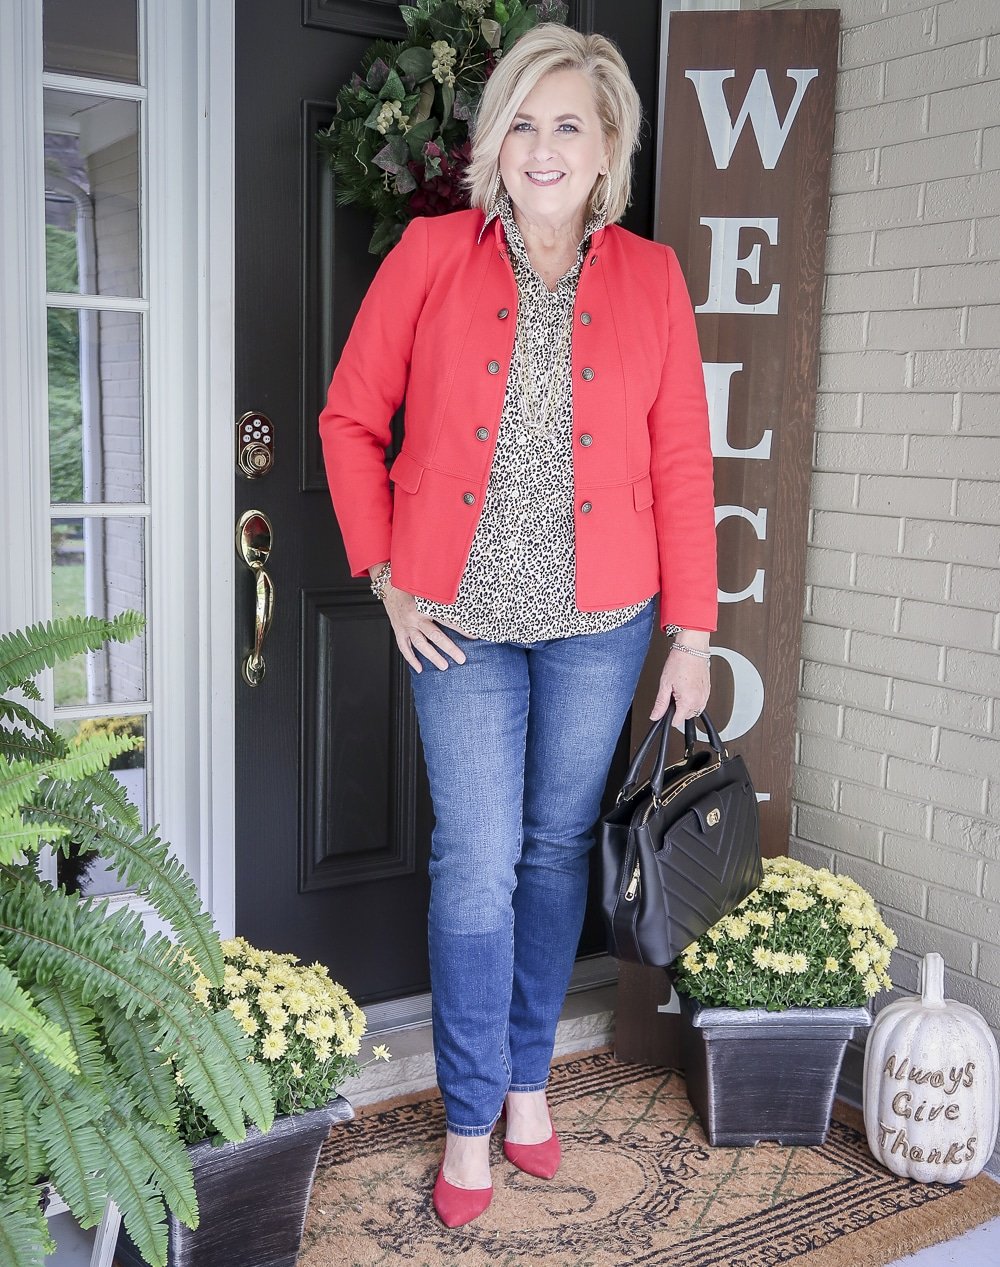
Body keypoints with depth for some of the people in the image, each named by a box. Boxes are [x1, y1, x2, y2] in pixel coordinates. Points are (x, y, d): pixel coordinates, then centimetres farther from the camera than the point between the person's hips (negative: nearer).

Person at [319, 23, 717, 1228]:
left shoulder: (650, 278, 1)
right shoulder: (432, 255, -2)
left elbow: (682, 465, 1)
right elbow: (351, 418, 3)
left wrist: (693, 631, 0)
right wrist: (387, 575, -3)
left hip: (599, 621, 2)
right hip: (459, 619, -1)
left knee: (556, 848, 13)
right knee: (476, 866, 1)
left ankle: (528, 1072, 34)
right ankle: (471, 1115, 20)